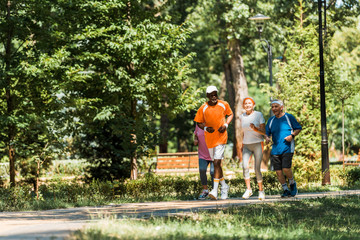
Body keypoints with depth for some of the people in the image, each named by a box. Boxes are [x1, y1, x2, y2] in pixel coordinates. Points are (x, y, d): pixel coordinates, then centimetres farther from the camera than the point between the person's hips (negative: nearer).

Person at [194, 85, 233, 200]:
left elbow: (230, 114, 15)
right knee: (216, 164, 12)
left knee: (217, 163, -15)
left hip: (221, 137, -3)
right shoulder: (203, 108, -3)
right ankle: (224, 187, 31)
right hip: (209, 139, 3)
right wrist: (205, 128, -13)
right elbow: (199, 122, 7)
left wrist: (226, 125, -3)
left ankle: (215, 191, -21)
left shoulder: (224, 105, -2)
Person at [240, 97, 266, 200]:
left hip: (258, 144, -3)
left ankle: (261, 190, 10)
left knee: (257, 169, -8)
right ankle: (248, 189, -9)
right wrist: (242, 146, 19)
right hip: (246, 146, 3)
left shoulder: (258, 115, -5)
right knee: (245, 166, -19)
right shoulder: (242, 116, 7)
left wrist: (255, 129, -26)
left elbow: (264, 132, -8)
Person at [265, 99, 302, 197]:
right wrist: (266, 138, -8)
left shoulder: (289, 117, 1)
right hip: (275, 149, 5)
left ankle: (292, 184, 12)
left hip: (287, 148, -4)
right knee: (278, 171, -1)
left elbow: (298, 128, 6)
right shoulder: (271, 120, 12)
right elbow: (266, 133, 16)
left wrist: (292, 135, -12)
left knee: (286, 169, -16)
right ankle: (286, 190, 14)